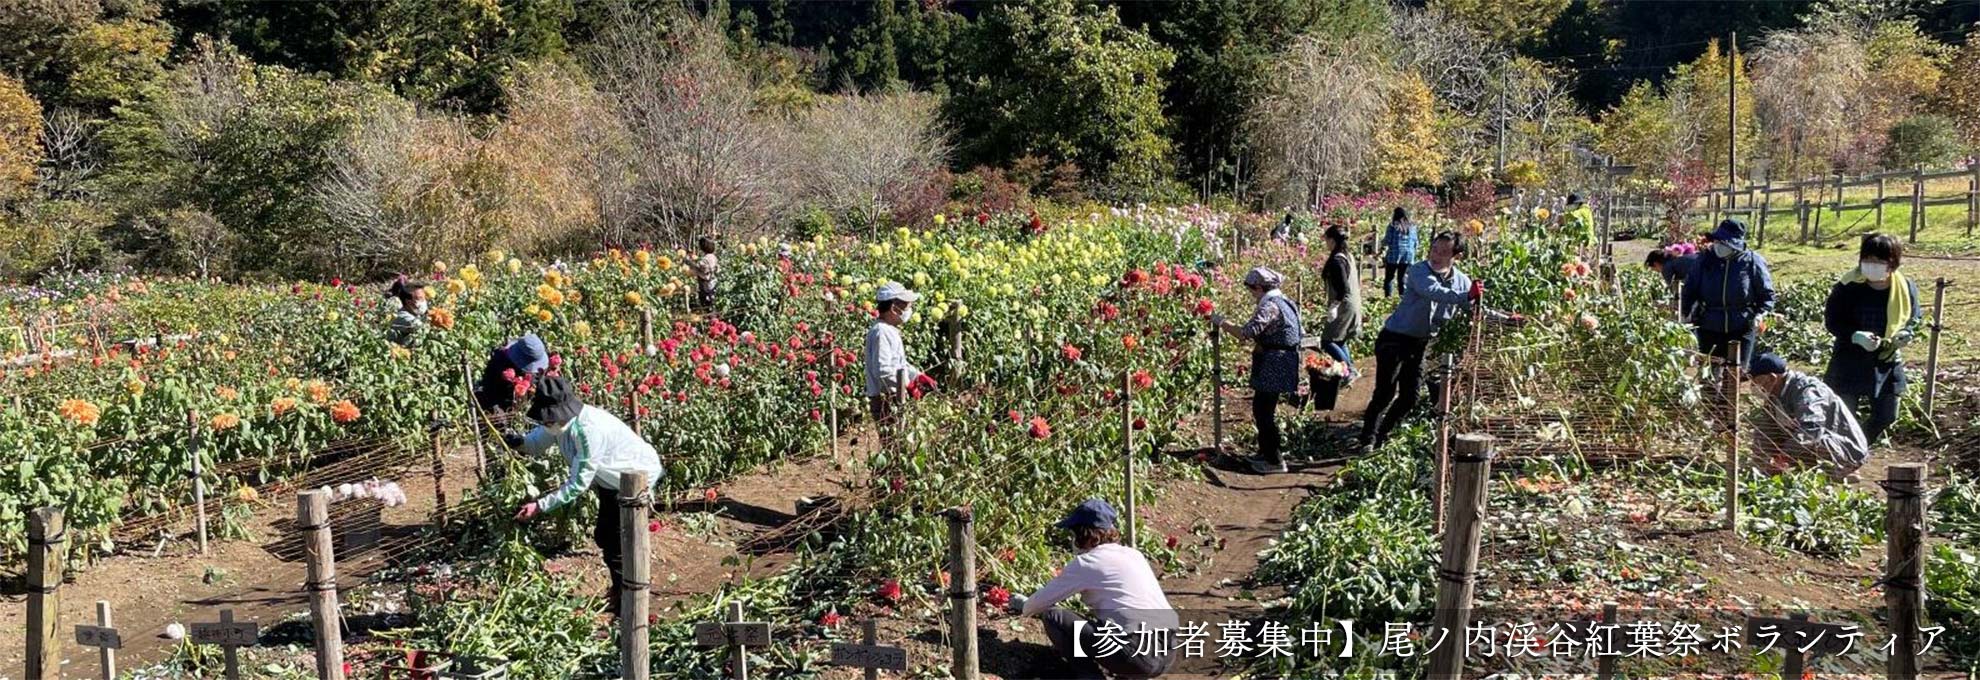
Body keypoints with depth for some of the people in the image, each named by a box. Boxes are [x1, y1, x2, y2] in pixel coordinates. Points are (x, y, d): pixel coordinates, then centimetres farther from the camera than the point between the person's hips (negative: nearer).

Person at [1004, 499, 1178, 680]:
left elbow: (1045, 599, 10)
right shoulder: (1133, 555, 18)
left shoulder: (1086, 563, -2)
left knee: (1053, 617, 2)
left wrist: (1024, 607, 33)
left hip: (1138, 655, -8)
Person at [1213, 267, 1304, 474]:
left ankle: (1274, 461, 2)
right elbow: (1300, 334, 20)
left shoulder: (1270, 306, -18)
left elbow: (1248, 332, -28)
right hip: (1282, 364, 10)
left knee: (1264, 411, -3)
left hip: (1272, 367, -10)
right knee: (1263, 408, 19)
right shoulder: (1285, 302, 13)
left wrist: (1223, 323, -16)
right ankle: (1266, 451, 29)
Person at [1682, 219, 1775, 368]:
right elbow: (1690, 288, 7)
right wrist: (1686, 313, -5)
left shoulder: (1752, 262, -6)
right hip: (1710, 328, 2)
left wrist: (1760, 314, -14)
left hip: (1742, 328, -2)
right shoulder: (1705, 259, -1)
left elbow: (1766, 294, 1)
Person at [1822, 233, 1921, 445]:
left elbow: (1915, 319, 10)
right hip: (1850, 363, -4)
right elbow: (1831, 321, -10)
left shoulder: (1906, 288, -4)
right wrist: (1856, 336, -27)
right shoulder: (1847, 287, -14)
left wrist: (1906, 334, -12)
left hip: (1887, 363, 4)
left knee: (1885, 417, 11)